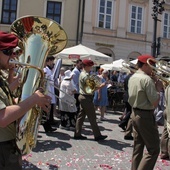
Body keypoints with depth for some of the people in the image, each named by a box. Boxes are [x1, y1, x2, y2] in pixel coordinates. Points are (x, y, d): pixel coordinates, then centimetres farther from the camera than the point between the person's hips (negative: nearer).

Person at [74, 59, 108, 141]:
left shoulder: (82, 74, 14)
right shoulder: (85, 76, -18)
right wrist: (101, 86, -14)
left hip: (82, 96, 10)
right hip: (86, 98, -10)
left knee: (81, 116, 11)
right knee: (92, 117, -3)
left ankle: (77, 134, 15)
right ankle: (97, 135, 4)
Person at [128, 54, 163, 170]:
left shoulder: (132, 78, 9)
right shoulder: (147, 79, -18)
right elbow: (155, 103, -19)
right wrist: (158, 89, -4)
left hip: (135, 114, 9)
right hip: (146, 116, -9)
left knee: (138, 147, 16)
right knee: (153, 150, 0)